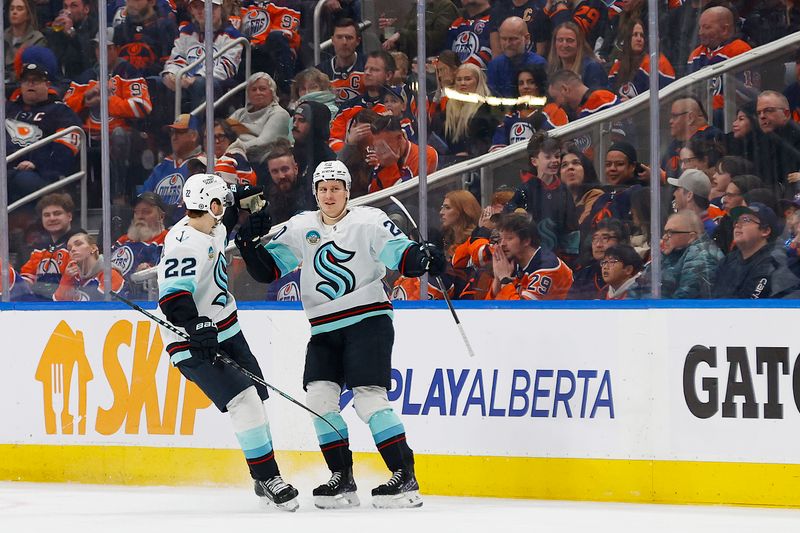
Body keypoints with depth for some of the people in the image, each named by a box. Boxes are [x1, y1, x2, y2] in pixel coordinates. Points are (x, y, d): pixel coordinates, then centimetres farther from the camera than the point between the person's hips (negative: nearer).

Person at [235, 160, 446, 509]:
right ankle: (342, 480, 1)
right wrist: (250, 243, -5)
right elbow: (266, 270, 12)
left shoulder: (369, 221, -3)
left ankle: (405, 478, -14)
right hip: (325, 329, 5)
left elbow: (403, 256, -10)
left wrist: (423, 258, -31)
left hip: (368, 320, -5)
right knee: (319, 396, -8)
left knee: (368, 399, -15)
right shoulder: (300, 228, 10)